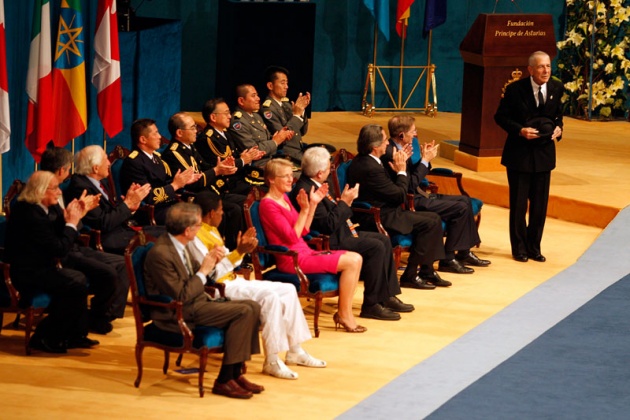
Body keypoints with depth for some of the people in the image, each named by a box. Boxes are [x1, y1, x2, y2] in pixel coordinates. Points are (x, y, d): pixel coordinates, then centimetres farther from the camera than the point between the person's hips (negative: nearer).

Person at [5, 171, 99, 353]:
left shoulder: (28, 208, 9)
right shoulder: (31, 215, -24)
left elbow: (53, 234, 18)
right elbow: (60, 249, -22)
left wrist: (66, 219, 3)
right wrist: (72, 223, -10)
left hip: (32, 268, 11)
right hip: (26, 275, -11)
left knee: (78, 278, 10)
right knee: (77, 285, -18)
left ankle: (75, 335, 17)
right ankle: (45, 338, -6)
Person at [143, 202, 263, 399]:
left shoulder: (176, 244, 7)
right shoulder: (160, 254, -21)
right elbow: (180, 296, -21)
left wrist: (210, 262, 2)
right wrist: (204, 271, -12)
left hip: (196, 302, 10)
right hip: (178, 314, -10)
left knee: (253, 307, -3)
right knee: (243, 312, -21)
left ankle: (235, 374, -1)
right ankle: (224, 381, -15)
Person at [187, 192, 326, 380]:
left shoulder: (212, 231, 16)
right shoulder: (196, 236, -16)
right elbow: (209, 274, -23)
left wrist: (241, 248, 5)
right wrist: (238, 252, -26)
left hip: (233, 280, 11)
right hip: (220, 288, -10)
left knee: (288, 290, 3)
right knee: (270, 296, -29)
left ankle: (295, 351, 9)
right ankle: (271, 361, -23)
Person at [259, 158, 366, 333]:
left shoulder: (284, 197, 15)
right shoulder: (268, 204, -13)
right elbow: (292, 237, -18)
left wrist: (313, 204, 8)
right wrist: (304, 210, -19)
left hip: (305, 253, 9)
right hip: (292, 259, -9)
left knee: (356, 258, -3)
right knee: (351, 262, -16)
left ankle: (344, 311, -4)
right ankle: (344, 314, -6)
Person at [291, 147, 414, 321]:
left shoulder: (315, 184, 9)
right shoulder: (306, 191, -24)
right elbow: (328, 225, -26)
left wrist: (344, 201, 3)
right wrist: (344, 202, -16)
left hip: (340, 233, 12)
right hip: (329, 241, -12)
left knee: (384, 240, 10)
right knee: (376, 247, -20)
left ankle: (388, 297, 13)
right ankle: (371, 305, -13)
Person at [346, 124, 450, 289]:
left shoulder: (361, 161, 10)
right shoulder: (371, 168, -24)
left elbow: (391, 189, 16)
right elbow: (400, 195, -17)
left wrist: (396, 165, 6)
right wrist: (401, 171, -3)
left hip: (380, 213, 11)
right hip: (380, 219, -11)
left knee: (434, 218, 7)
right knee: (430, 223, -16)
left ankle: (427, 271, 10)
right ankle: (410, 275, -7)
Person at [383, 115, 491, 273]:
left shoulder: (400, 149, 9)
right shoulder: (390, 154, -23)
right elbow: (411, 185, -24)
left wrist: (425, 158, 1)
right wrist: (425, 160, -15)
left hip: (418, 196, 11)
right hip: (411, 203, -11)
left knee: (465, 200, 13)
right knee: (460, 208, -15)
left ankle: (464, 253, 19)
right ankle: (447, 260, -7)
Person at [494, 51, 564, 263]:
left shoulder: (556, 88, -1)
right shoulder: (515, 89, -13)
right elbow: (500, 116, -6)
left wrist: (558, 127, -7)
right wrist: (520, 130, -20)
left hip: (544, 152, 4)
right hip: (519, 153, -3)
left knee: (540, 203, 8)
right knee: (518, 203, 4)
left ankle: (534, 247, 21)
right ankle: (519, 248, 17)